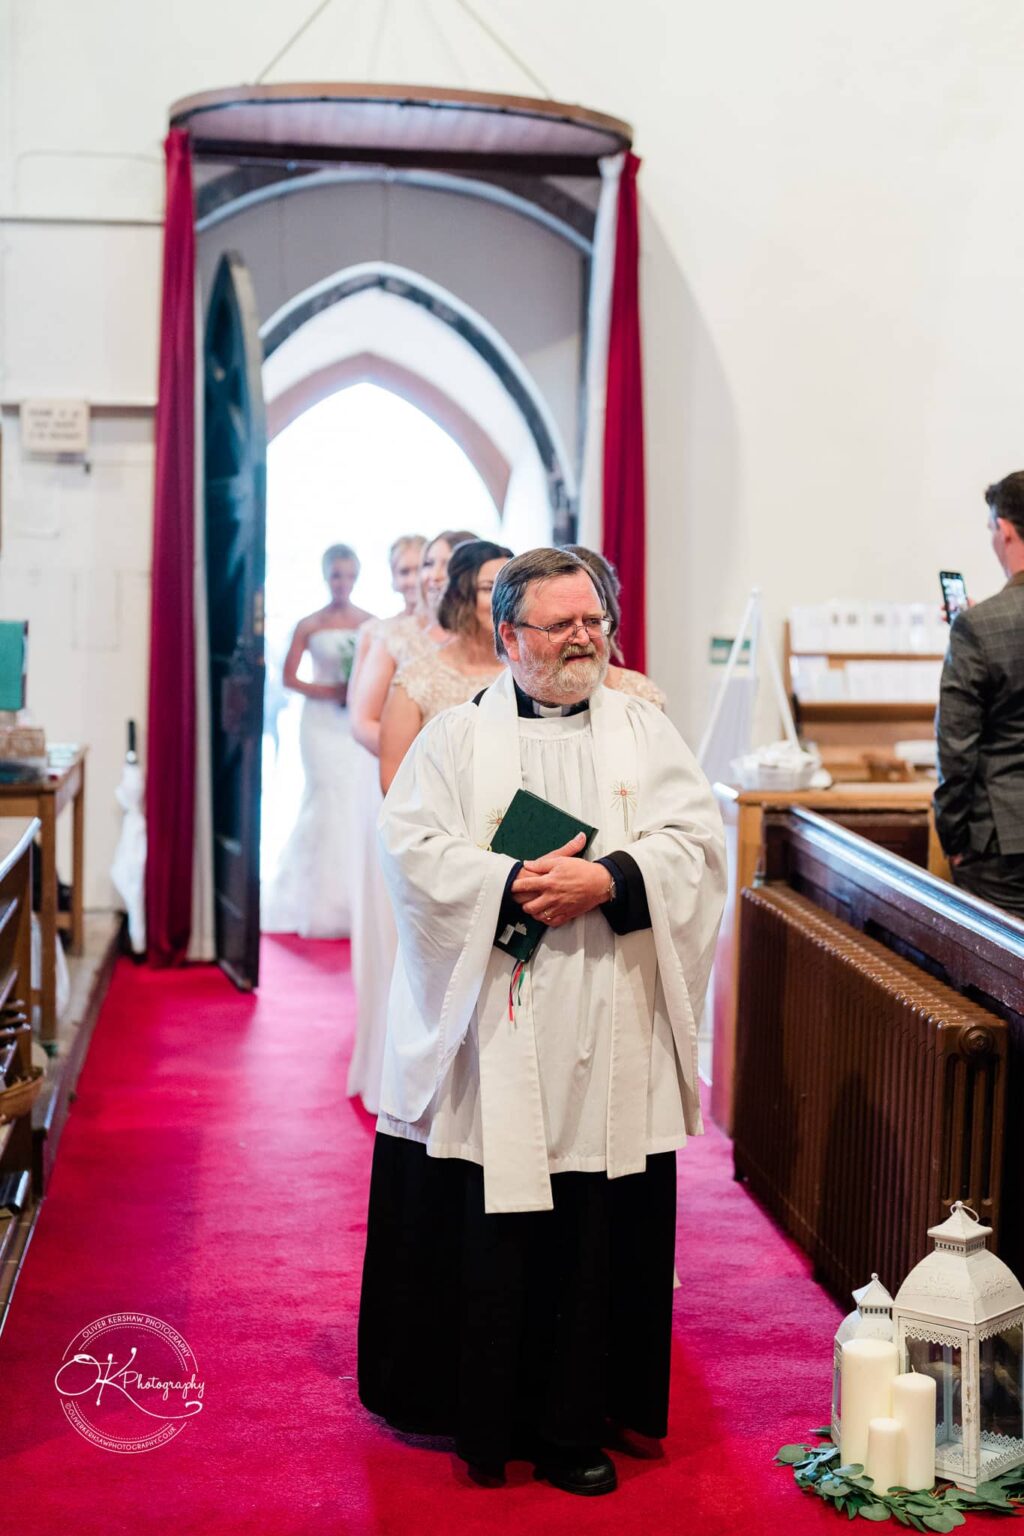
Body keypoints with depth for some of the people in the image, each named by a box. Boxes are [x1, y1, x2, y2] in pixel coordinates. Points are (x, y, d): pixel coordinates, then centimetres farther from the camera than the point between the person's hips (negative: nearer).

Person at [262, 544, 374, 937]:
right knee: (326, 799, -4)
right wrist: (330, 692, -10)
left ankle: (355, 904, 5)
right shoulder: (309, 625, 2)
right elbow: (289, 677, 2)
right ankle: (323, 908, 5)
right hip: (322, 723, -1)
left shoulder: (371, 623, 6)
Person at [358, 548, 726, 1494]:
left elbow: (695, 839, 0)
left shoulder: (644, 731, 11)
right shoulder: (458, 738, 7)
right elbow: (415, 851, -4)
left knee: (597, 1232, 3)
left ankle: (575, 1428, 15)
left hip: (609, 1039, 1)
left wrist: (608, 881, -15)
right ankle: (474, 1415, 19)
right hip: (489, 1036, -1)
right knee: (483, 1233, 3)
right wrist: (516, 886, -16)